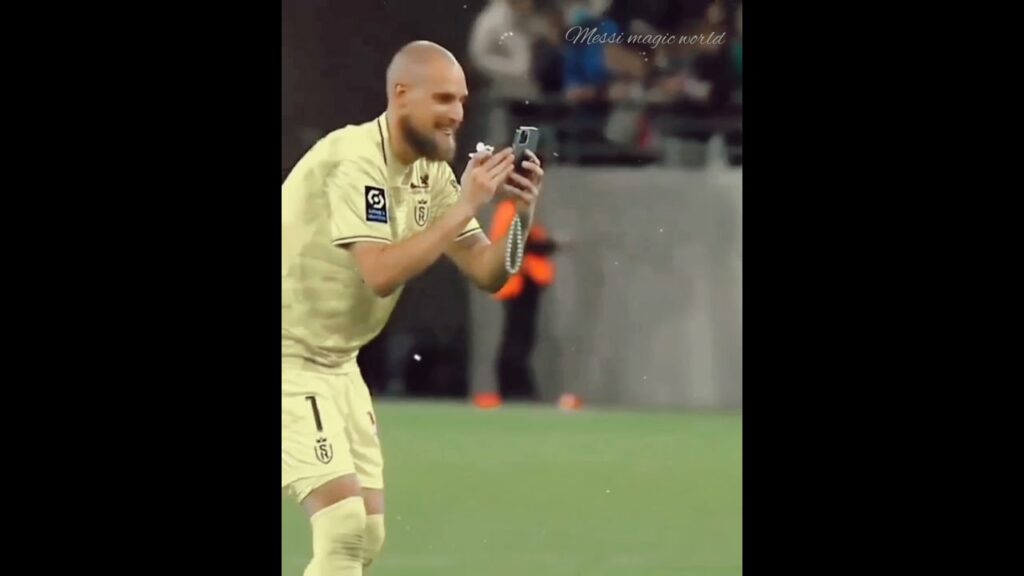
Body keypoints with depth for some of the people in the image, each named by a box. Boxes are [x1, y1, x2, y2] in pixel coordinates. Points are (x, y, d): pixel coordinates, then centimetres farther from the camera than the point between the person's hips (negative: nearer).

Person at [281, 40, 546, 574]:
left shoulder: (431, 173, 4)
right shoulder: (355, 159, -22)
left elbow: (488, 273, 3)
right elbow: (381, 272, -33)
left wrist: (519, 214, -15)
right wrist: (465, 206, -30)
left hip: (336, 363, 9)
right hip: (288, 359, -9)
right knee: (343, 524, -18)